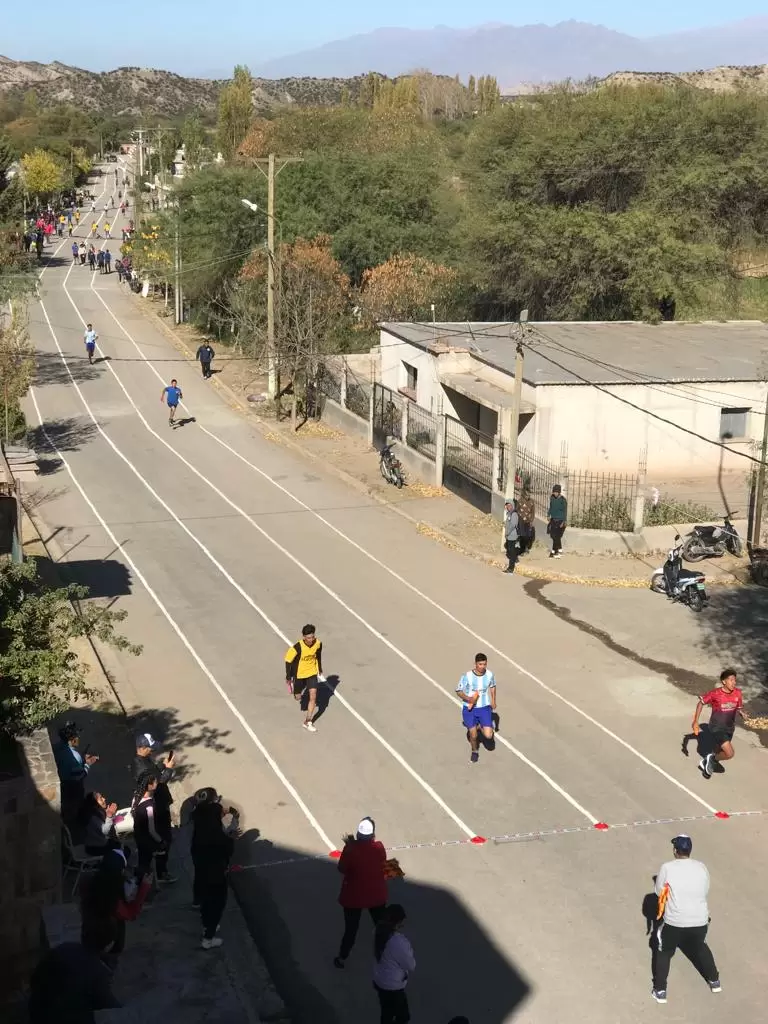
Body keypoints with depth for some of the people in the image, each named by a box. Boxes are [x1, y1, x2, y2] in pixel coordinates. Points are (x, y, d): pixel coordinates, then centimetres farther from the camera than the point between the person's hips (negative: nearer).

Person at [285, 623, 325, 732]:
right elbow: (288, 660, -16)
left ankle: (307, 722, 4)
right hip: (299, 674, -2)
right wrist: (288, 677, -10)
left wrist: (320, 670, 15)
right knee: (297, 697, 15)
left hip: (312, 673, 2)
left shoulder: (318, 644, -18)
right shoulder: (297, 647, -30)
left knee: (313, 696, -9)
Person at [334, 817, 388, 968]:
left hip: (354, 896, -2)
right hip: (376, 894, 2)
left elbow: (341, 869, -11)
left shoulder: (351, 849, -24)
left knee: (351, 928, 14)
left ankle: (342, 958, 28)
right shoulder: (379, 847, -17)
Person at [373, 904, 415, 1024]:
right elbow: (411, 966, -19)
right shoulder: (398, 942, -34)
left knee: (387, 1014, 26)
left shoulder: (380, 932, -9)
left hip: (380, 981, 8)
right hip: (393, 987, -8)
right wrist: (410, 951, -3)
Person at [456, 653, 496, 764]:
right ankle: (475, 751, 41)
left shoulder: (490, 675, -11)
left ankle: (481, 726, 30)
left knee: (488, 736, -6)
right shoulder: (467, 676, -20)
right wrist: (468, 699, -25)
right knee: (473, 735, 7)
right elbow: (459, 691, -9)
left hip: (484, 708, 2)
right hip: (469, 709, -2)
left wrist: (493, 701, 12)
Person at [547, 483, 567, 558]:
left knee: (556, 536, -7)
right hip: (553, 520, 6)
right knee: (554, 536, 8)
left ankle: (553, 551, 0)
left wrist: (563, 522, -14)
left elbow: (565, 511, -9)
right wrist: (548, 515, 8)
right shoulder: (552, 498, 5)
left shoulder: (563, 500, -11)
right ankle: (559, 551, 18)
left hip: (560, 521, -6)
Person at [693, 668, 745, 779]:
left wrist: (743, 714, -19)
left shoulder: (738, 693, -9)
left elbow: (739, 708, 5)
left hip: (729, 729, 6)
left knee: (718, 752, 21)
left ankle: (705, 762, 52)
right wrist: (695, 722, -9)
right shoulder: (715, 693, -21)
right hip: (716, 728, -6)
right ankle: (712, 758, 10)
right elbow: (701, 702, -6)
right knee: (729, 753, -19)